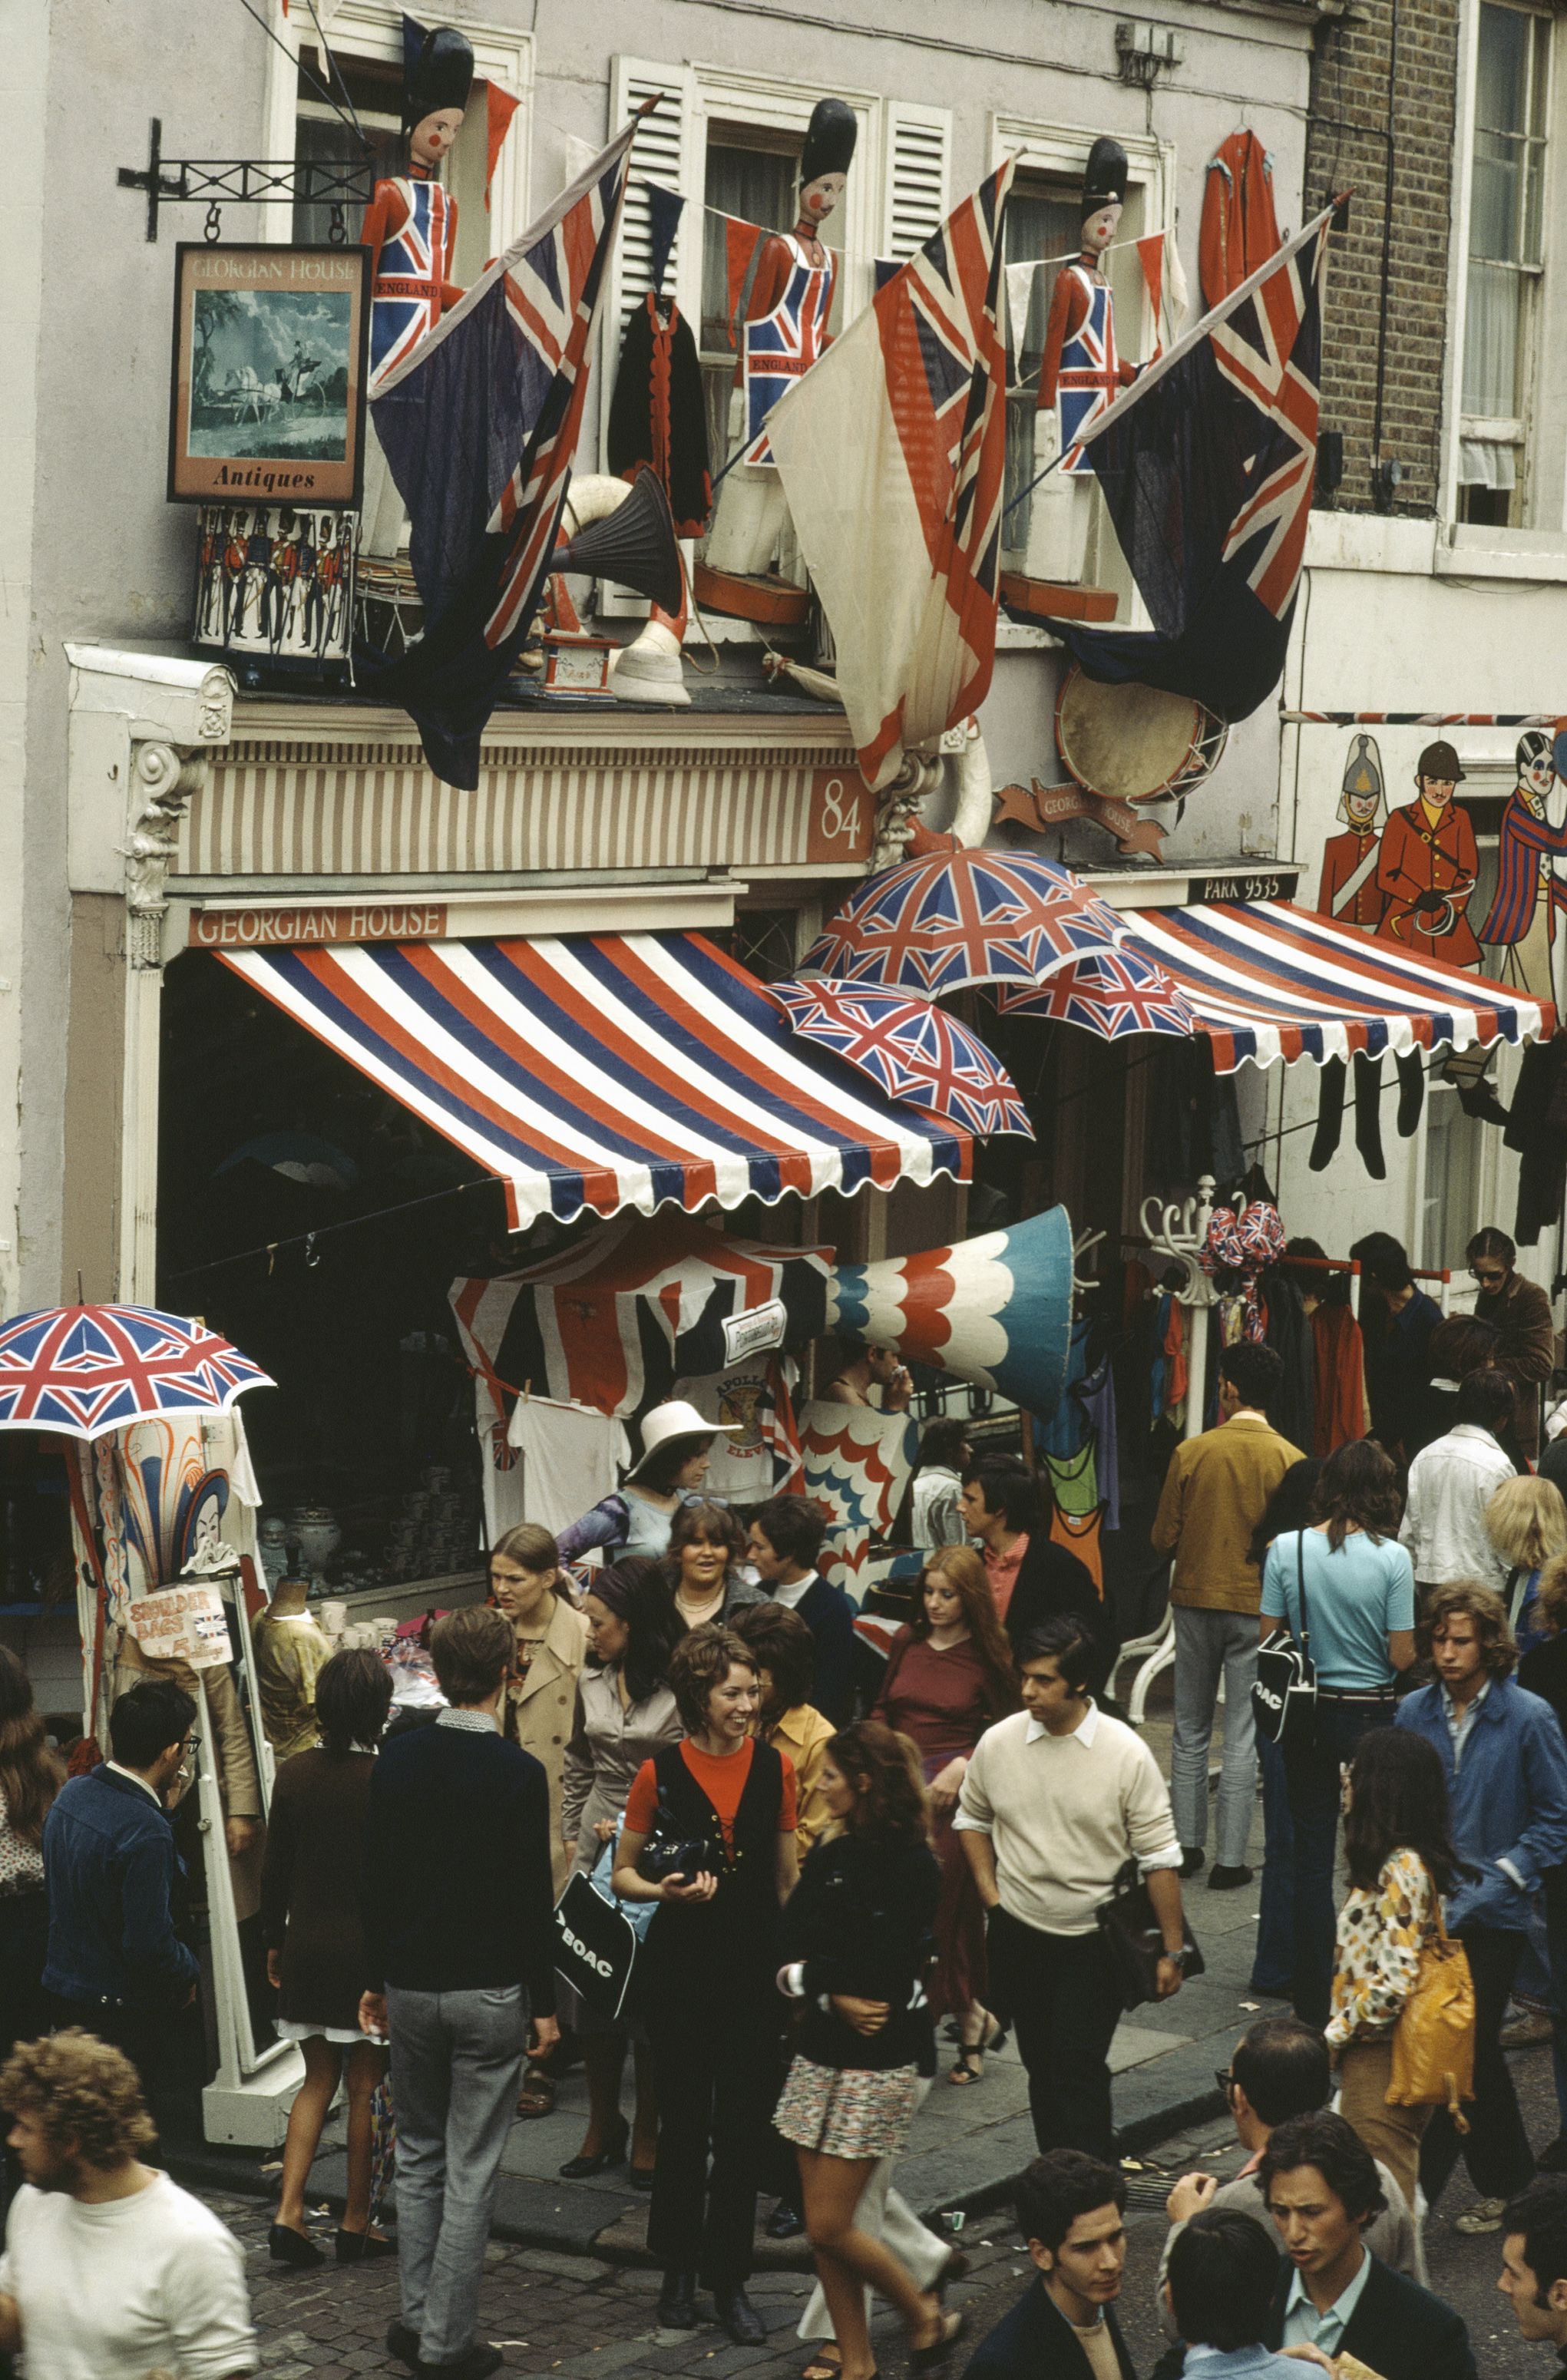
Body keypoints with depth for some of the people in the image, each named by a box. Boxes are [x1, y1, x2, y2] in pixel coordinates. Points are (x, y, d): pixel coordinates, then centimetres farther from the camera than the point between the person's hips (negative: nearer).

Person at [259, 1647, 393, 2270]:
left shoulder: (294, 1774, -2)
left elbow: (275, 1869, 4)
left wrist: (274, 1942, 16)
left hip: (307, 1948, 4)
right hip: (371, 1952, -4)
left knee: (318, 2080, 15)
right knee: (365, 2088, 8)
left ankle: (288, 2214, 4)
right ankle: (356, 2224, 15)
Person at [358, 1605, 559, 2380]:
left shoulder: (397, 1762, -2)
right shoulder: (518, 1774, -13)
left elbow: (375, 1880, 4)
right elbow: (534, 1898, -9)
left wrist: (378, 1980, 15)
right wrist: (543, 2003, 0)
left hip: (411, 1987, 4)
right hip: (491, 1992, -4)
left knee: (418, 2155, 18)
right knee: (471, 2170, 2)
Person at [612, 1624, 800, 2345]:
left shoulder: (773, 1768, 2)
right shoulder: (661, 1773, -6)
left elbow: (787, 1875, 11)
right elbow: (621, 1874, 2)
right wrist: (664, 1889, -17)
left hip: (752, 1967, 2)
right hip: (681, 1967, -2)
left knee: (743, 2129, 2)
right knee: (685, 2124, 7)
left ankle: (730, 2280, 12)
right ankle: (679, 2271, 22)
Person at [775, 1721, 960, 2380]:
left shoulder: (913, 1869, -13)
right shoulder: (832, 1858, 8)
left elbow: (878, 1976, -20)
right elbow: (787, 1955, -1)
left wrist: (809, 1976, -10)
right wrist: (836, 1996, -16)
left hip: (880, 2062, -7)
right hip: (821, 2054, 7)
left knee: (830, 2226, -6)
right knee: (826, 2228, 7)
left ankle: (925, 2316, 15)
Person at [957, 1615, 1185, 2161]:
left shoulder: (1125, 1754, -12)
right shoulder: (998, 1742, -3)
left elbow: (1159, 1856, -7)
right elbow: (972, 1817, 16)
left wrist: (1172, 1951, -6)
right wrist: (990, 1891, 4)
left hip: (1094, 1940, -3)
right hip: (1017, 1933, 4)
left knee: (1077, 2073, -12)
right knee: (1042, 2068, 12)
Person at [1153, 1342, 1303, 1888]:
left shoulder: (1191, 1453, -8)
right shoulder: (1290, 1460, -10)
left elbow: (1164, 1539, -3)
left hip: (1196, 1601, 1)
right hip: (1258, 1607, -1)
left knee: (1190, 1730, 15)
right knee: (1243, 1737, 4)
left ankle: (1187, 1845, 19)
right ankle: (1230, 1859, 4)